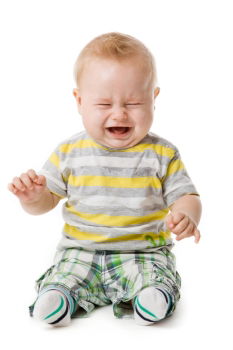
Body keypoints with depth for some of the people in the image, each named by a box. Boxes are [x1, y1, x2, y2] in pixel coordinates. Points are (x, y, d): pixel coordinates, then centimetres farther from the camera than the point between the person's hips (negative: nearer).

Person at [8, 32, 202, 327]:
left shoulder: (161, 154, -2)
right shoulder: (69, 153, 2)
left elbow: (186, 196, 0)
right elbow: (47, 200, 8)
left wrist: (186, 216, -25)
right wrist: (32, 196, -16)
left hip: (144, 253, -1)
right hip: (81, 252, 1)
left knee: (155, 302, -28)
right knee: (51, 301, -23)